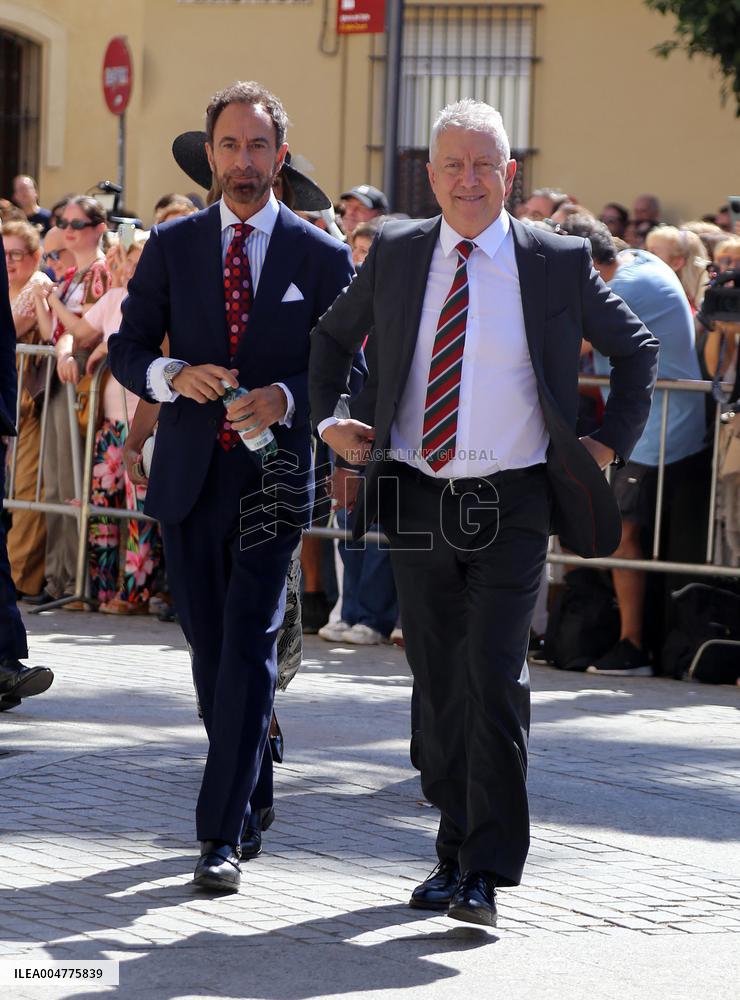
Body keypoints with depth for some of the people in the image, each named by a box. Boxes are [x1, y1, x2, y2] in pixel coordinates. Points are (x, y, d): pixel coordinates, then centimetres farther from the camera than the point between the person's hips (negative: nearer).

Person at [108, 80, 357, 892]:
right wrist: (174, 376, -14)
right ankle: (253, 796, 30)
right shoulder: (170, 247, 7)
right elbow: (126, 350, 7)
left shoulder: (321, 257, 2)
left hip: (273, 471, -3)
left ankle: (222, 834, -15)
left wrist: (285, 397, -16)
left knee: (248, 646, -13)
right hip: (188, 475, 3)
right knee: (210, 650, 11)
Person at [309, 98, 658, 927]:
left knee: (495, 681, -12)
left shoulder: (557, 263, -1)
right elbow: (332, 333, 22)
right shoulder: (395, 254, 6)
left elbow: (636, 348, 12)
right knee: (438, 686, 8)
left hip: (511, 507, -3)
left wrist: (611, 441, 5)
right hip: (418, 501, 3)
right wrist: (328, 419, 9)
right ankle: (456, 851, 20)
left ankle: (486, 874, -10)